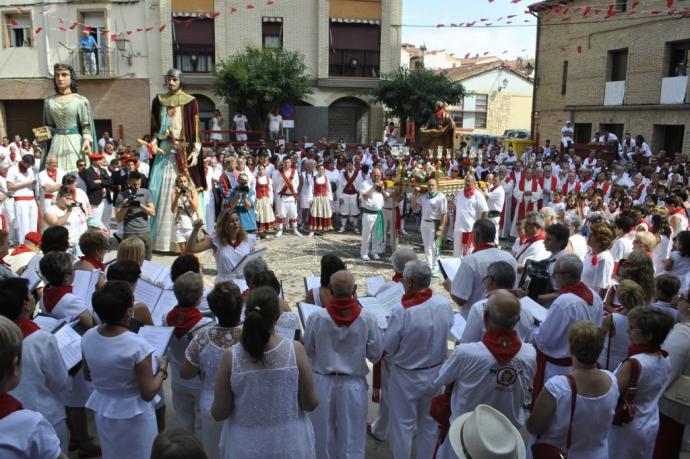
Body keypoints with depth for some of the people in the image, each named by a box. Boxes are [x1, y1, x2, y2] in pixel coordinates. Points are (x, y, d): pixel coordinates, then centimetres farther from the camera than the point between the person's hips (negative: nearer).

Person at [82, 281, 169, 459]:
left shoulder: (87, 338, -12)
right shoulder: (137, 346, -30)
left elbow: (88, 376, 6)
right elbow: (148, 393, -21)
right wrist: (162, 369, -7)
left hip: (102, 410, 5)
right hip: (133, 415, -5)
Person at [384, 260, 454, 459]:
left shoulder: (401, 311, -28)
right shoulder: (445, 304, -15)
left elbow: (387, 347, -18)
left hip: (406, 376, -4)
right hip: (435, 372, 4)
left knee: (403, 424, 15)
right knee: (429, 422, 23)